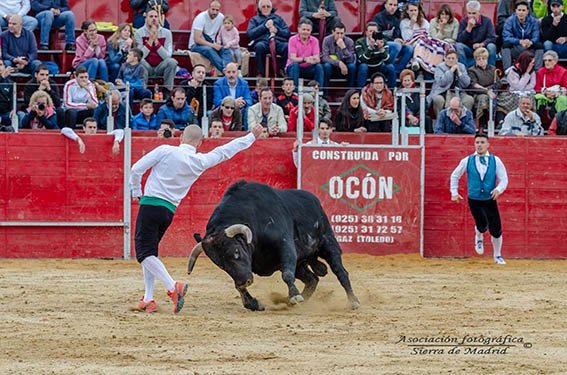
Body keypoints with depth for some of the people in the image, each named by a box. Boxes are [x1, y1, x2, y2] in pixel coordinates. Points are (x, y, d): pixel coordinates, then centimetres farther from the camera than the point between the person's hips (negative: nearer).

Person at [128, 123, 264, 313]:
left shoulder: (165, 151, -6)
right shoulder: (201, 161, 3)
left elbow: (137, 169, -7)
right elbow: (226, 150, 16)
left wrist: (136, 192, 11)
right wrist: (252, 136, 28)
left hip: (150, 204, -5)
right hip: (169, 210, 5)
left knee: (145, 253, -6)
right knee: (150, 251, 18)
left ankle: (173, 287, -26)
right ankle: (148, 299, 11)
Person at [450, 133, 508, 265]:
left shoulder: (495, 161, -1)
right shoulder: (467, 161, 0)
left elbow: (504, 179, -2)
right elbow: (455, 175, 12)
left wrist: (499, 189, -21)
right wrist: (454, 192, 6)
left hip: (490, 200, 0)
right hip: (474, 200, 0)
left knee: (496, 229, -2)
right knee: (482, 225, -14)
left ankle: (497, 255, 20)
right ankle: (479, 239, 25)